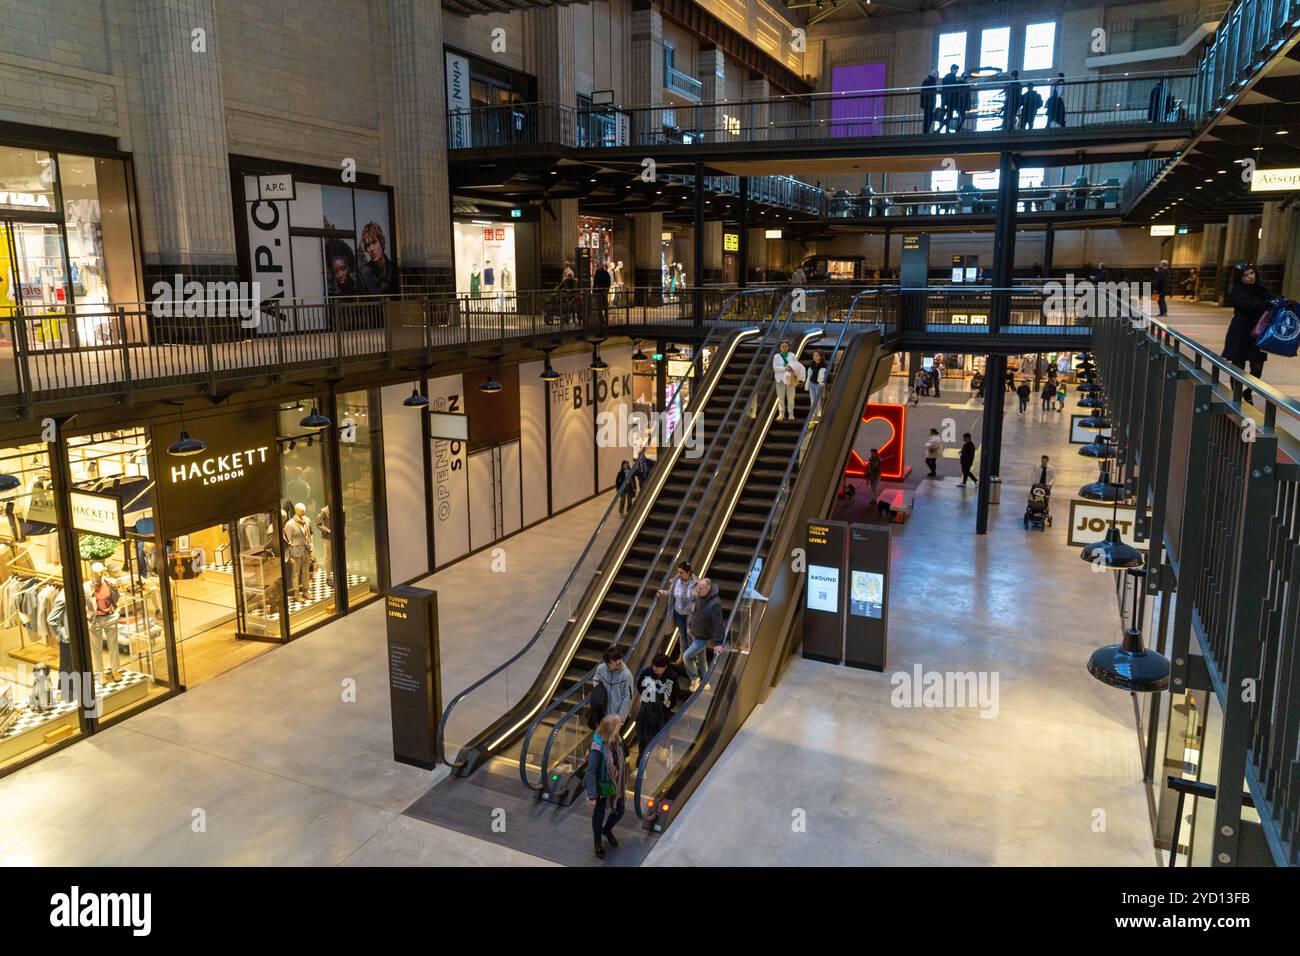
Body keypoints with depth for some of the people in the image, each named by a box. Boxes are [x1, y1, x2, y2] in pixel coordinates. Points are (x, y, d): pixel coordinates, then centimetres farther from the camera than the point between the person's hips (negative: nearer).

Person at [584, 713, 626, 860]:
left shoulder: (617, 741, -12)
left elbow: (621, 764, 2)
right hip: (601, 787, -6)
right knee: (599, 815, 17)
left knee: (620, 811, 22)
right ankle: (598, 844, 43)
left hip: (616, 785, 6)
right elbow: (591, 772, -25)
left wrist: (623, 784, 12)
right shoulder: (598, 748, -31)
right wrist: (591, 796, -20)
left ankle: (607, 830, 53)